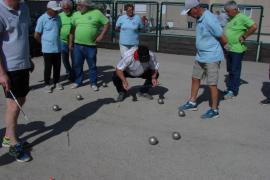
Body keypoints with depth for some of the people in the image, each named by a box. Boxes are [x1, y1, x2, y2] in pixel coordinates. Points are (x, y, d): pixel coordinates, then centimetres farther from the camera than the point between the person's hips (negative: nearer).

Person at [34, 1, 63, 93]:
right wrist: (45, 43, 3)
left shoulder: (58, 18, 5)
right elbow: (36, 35, -7)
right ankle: (47, 84, 16)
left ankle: (56, 82, 27)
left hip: (57, 48, 5)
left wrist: (57, 40, 11)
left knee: (57, 66, 11)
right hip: (47, 49, -5)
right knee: (48, 67, 3)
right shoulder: (42, 19, -11)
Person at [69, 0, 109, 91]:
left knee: (92, 66, 7)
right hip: (77, 45, 3)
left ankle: (93, 83, 19)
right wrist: (71, 42, 11)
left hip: (91, 46, -3)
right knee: (77, 65, 8)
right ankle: (77, 81, 24)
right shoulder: (76, 15, 7)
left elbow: (107, 23, 1)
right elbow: (73, 29, 13)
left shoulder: (96, 13, -4)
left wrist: (101, 36, -6)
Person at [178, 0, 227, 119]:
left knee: (212, 84, -1)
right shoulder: (199, 18, 5)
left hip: (211, 57, -9)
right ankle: (192, 103, 31)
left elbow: (223, 40, -16)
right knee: (195, 79, 16)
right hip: (200, 56, 9)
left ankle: (214, 110, 12)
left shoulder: (209, 20, -22)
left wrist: (213, 46, 2)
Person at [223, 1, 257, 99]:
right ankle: (230, 88, 24)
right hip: (229, 49, 9)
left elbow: (254, 26, -20)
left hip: (237, 49, -9)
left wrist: (244, 37, -17)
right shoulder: (230, 18, 12)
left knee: (235, 71, -2)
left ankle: (233, 91, 4)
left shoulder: (242, 17, -13)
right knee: (230, 70, 14)